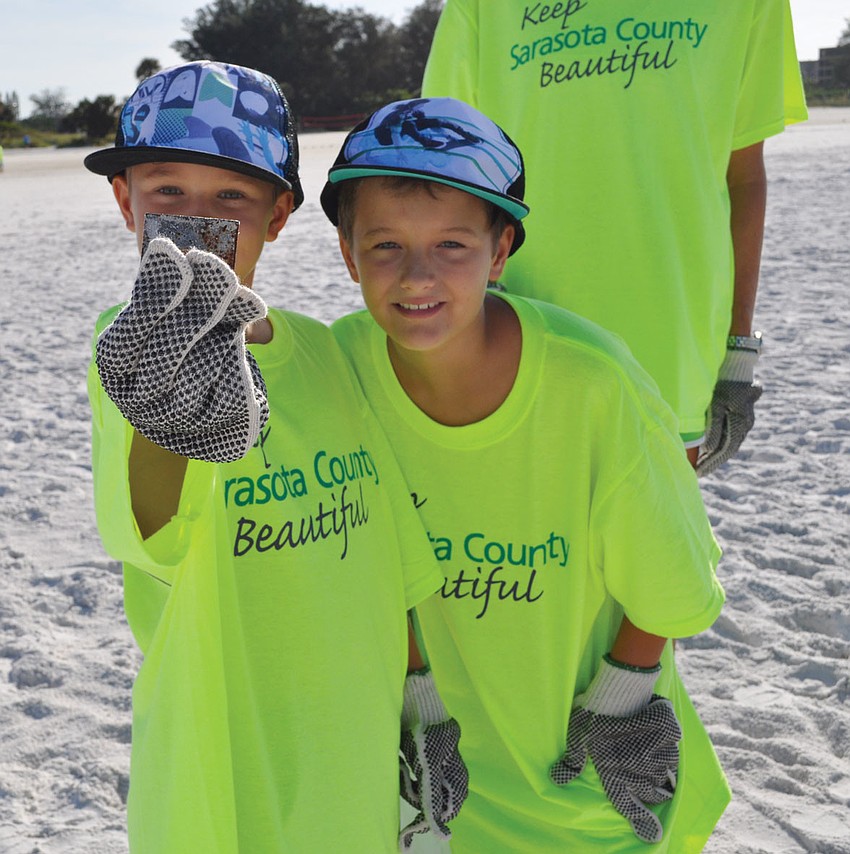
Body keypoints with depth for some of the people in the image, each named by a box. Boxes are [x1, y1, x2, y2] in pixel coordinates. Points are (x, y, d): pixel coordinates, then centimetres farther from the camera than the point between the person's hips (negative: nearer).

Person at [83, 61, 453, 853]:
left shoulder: (319, 349, 0)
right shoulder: (137, 348, -14)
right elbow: (143, 536, -36)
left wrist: (416, 723, 14)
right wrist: (171, 410, -56)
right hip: (221, 784, -4)